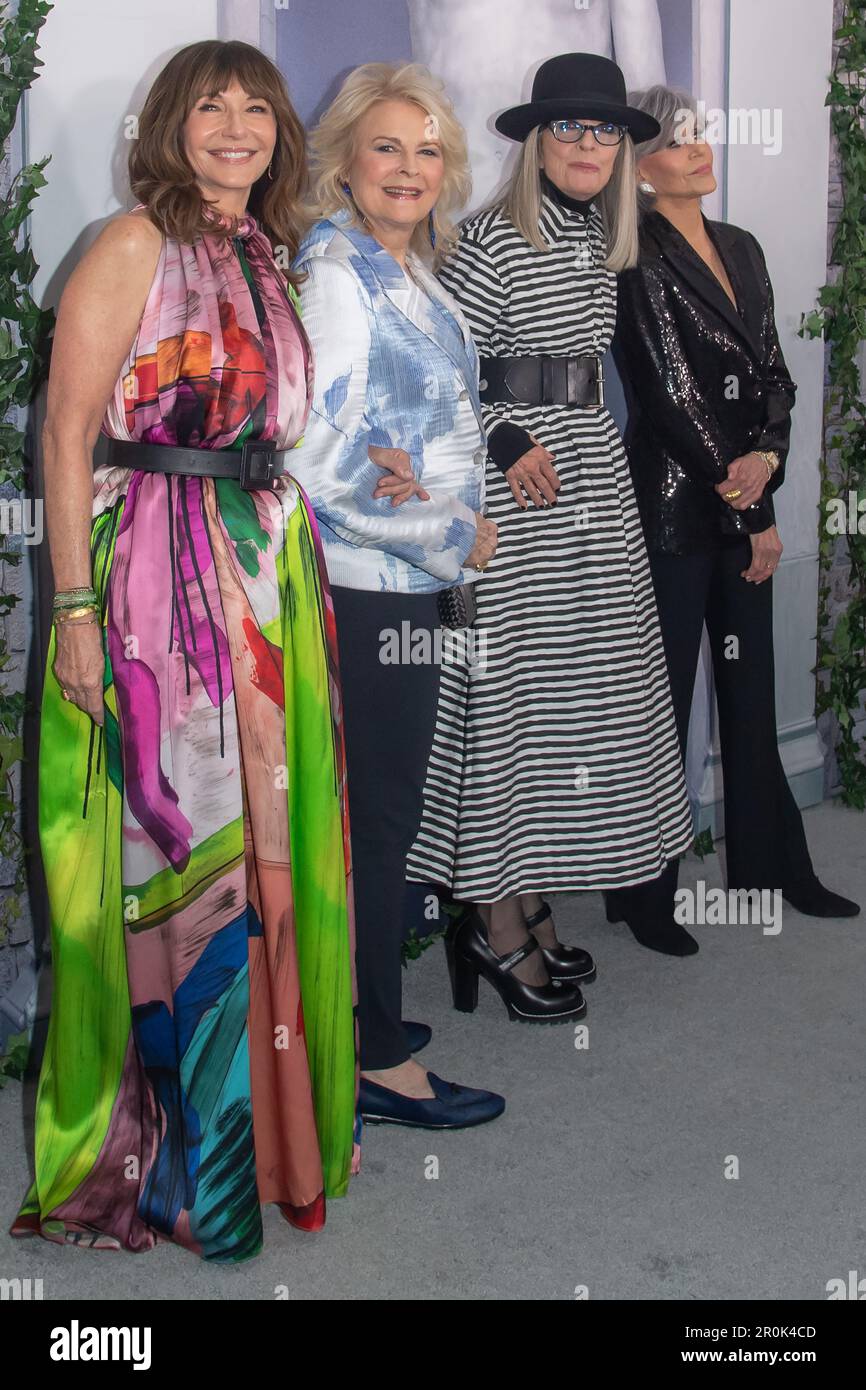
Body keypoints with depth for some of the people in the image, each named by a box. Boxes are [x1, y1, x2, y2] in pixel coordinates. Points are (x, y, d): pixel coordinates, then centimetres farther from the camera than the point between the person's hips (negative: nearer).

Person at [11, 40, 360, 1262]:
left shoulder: (262, 256, 16)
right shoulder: (134, 245, -6)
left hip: (270, 576, 7)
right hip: (158, 582, -7)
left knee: (261, 847, 12)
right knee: (174, 851, 0)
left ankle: (258, 1117, 28)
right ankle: (163, 1160, 16)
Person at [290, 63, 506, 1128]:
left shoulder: (409, 273, 14)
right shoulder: (334, 270, -14)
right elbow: (318, 460, -21)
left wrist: (453, 530, 14)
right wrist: (454, 533, -12)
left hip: (409, 581, 9)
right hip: (368, 589, -9)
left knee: (379, 813, 16)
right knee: (379, 818, 0)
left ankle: (354, 1018, 30)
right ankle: (374, 1061, 13)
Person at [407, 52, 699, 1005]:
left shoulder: (601, 246, 15)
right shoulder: (493, 239, -8)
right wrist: (508, 442, -17)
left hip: (594, 474, 8)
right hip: (512, 484, -8)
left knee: (580, 684, 9)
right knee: (505, 687, -5)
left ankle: (529, 906, 20)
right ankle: (496, 927, 4)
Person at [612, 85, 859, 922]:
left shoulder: (740, 248, 13)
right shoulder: (641, 260, -9)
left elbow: (774, 373, 11)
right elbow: (671, 395, -14)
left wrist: (767, 456, -11)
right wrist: (751, 519, -10)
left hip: (743, 500, 7)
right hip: (674, 503, -7)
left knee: (750, 688, 13)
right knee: (663, 695, 1)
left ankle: (769, 868, 25)